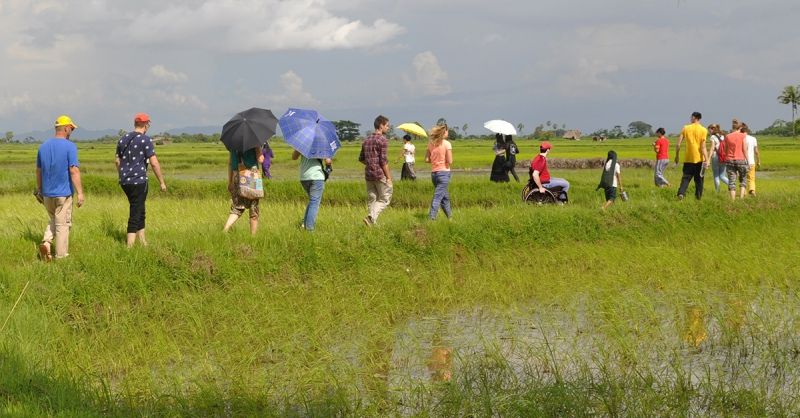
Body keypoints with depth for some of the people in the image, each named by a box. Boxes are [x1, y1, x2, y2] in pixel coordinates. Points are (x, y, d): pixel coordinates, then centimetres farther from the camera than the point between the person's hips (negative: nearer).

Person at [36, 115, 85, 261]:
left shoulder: (43, 146, 6)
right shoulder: (70, 147, -13)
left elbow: (38, 171, 12)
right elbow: (74, 171, -18)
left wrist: (39, 190, 23)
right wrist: (80, 193, -17)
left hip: (47, 193, 5)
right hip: (63, 193, -5)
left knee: (54, 220, 22)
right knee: (63, 224, 3)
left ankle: (46, 242, -1)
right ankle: (61, 256, 7)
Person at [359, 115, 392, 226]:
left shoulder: (366, 140, 12)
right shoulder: (382, 140, -11)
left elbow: (361, 159, 15)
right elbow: (383, 160, -15)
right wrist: (388, 177, -12)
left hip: (368, 174, 7)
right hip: (380, 175, -7)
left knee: (371, 199, 11)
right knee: (385, 199, 0)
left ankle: (373, 222, 10)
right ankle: (371, 217, -17)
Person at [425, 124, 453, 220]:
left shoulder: (431, 144, 5)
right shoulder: (447, 144, -10)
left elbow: (427, 159, 4)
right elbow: (450, 161, -14)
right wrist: (445, 161, 7)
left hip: (434, 172, 6)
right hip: (444, 172, -6)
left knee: (445, 196, 20)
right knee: (438, 196, -7)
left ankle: (449, 216, 30)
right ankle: (431, 217, -14)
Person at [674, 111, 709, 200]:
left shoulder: (686, 128, 1)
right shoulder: (703, 130, -5)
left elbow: (678, 144, -1)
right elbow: (703, 147, -12)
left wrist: (677, 156, 10)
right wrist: (706, 159, -10)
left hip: (688, 159, 1)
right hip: (699, 159, -1)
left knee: (686, 178, 3)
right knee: (699, 179, 11)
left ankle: (681, 193, -18)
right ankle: (698, 197, 13)